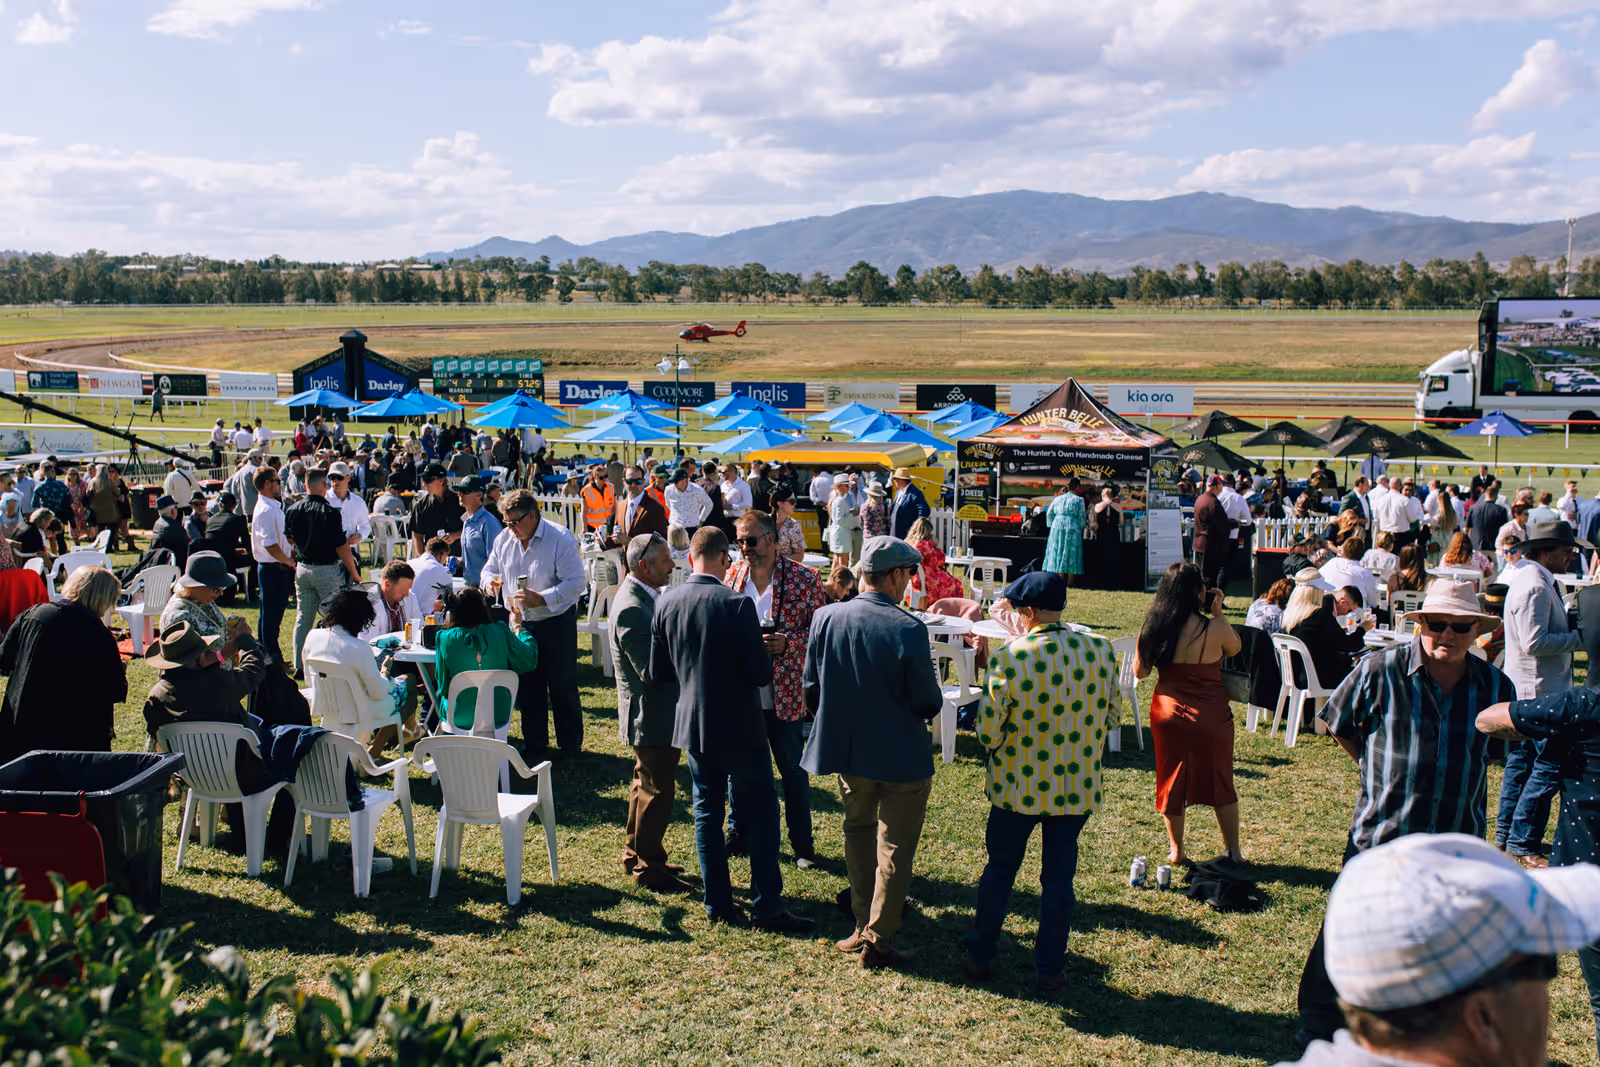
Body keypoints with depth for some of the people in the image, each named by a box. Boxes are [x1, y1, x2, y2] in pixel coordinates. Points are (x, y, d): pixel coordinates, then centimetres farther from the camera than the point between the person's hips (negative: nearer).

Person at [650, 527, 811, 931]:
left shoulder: (666, 603, -4)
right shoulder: (737, 604, -19)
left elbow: (658, 673, 3)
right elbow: (761, 673, -18)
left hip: (692, 726, 5)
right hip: (739, 727, -5)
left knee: (707, 814, 14)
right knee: (760, 813, 6)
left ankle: (717, 904, 19)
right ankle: (767, 906, 7)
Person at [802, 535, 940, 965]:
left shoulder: (825, 618, -8)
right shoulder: (908, 630, -22)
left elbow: (812, 689, 1)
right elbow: (929, 703, -14)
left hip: (848, 751, 5)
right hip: (901, 755, -5)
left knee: (859, 830, 24)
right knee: (895, 849, 9)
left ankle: (865, 925, 31)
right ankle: (877, 941, 15)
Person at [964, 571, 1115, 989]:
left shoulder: (1009, 658, -19)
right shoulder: (1101, 650, -8)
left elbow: (988, 732, -15)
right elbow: (1110, 715, 4)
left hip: (1018, 786, -2)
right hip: (1078, 787, 2)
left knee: (999, 871, 15)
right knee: (1058, 877, 14)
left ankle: (979, 956, 29)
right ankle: (1050, 968, 22)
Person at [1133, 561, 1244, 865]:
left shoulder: (1153, 627, -7)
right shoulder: (1215, 629, -18)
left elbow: (1140, 671, 3)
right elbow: (1236, 647, 5)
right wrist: (1218, 613, 6)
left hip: (1168, 714, 3)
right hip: (1210, 716, -3)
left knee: (1171, 781, 15)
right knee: (1220, 783, 14)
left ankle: (1176, 851, 24)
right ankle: (1233, 852, 23)